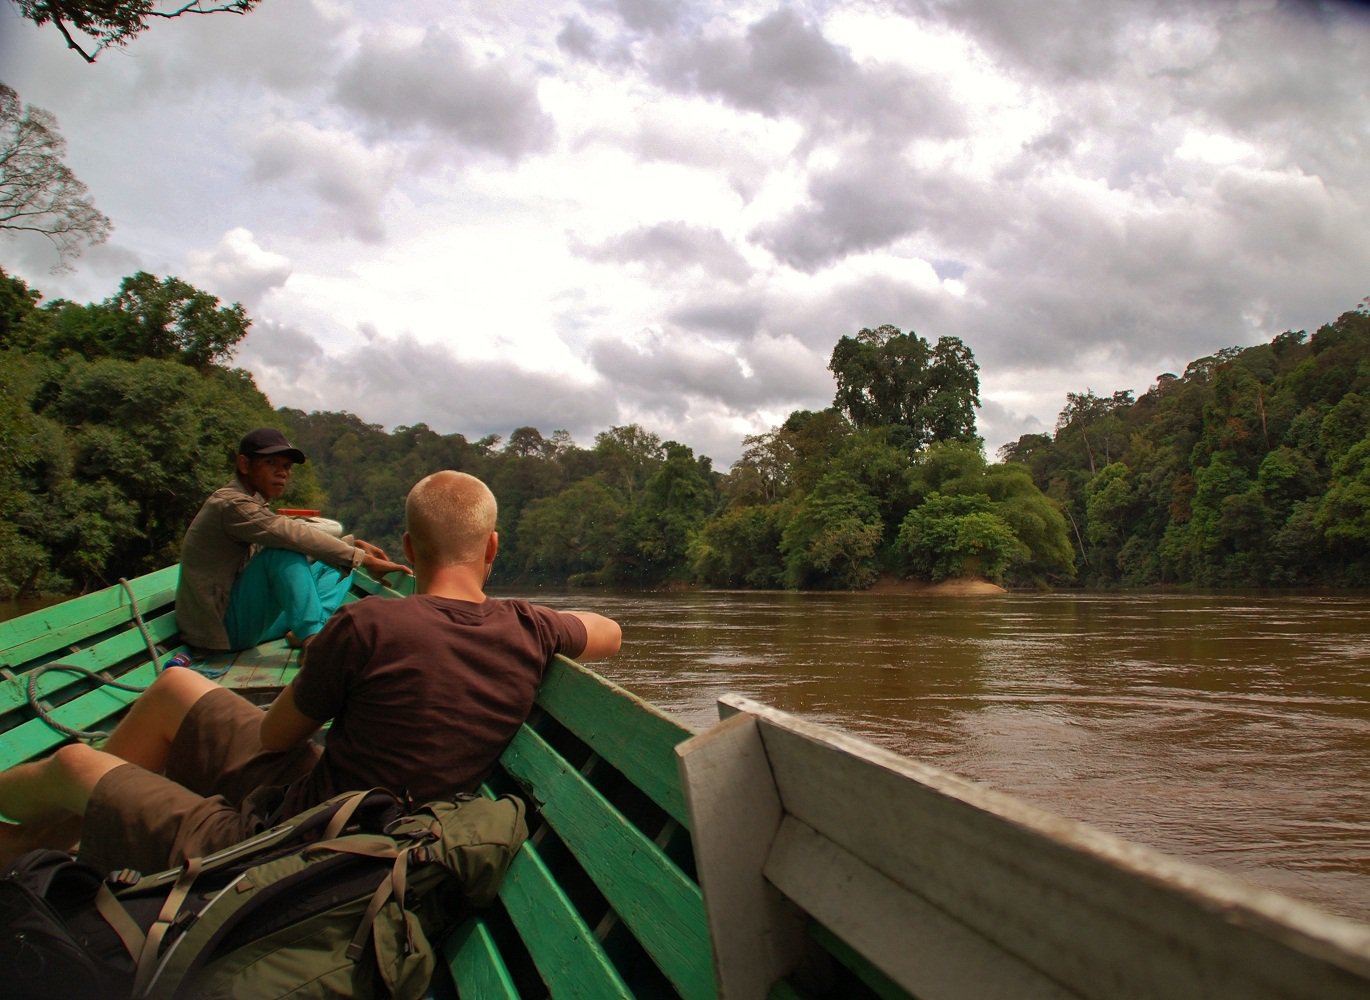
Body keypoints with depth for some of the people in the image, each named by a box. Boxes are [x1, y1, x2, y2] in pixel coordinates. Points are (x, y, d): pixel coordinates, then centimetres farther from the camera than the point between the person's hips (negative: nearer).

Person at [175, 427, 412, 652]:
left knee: (336, 564, 5)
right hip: (221, 630, -10)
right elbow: (293, 534, -29)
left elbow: (305, 540, 10)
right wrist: (362, 558, -30)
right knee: (284, 551, -30)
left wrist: (354, 544, -7)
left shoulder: (253, 504, 15)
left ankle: (309, 631, -19)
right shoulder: (230, 504, -16)